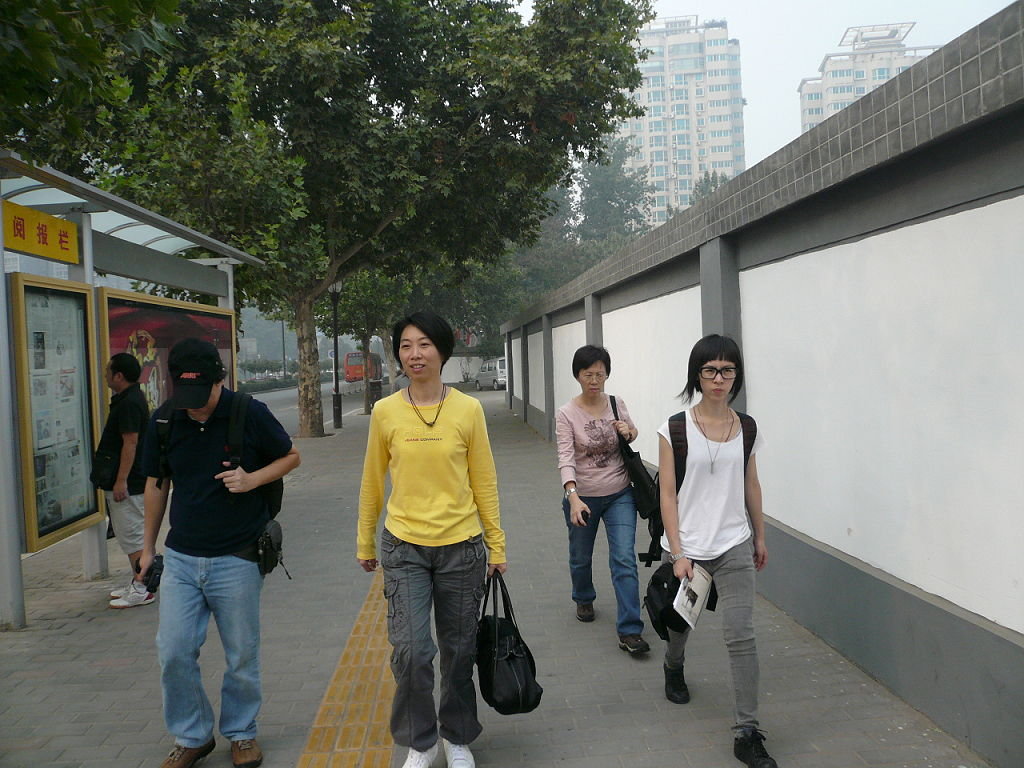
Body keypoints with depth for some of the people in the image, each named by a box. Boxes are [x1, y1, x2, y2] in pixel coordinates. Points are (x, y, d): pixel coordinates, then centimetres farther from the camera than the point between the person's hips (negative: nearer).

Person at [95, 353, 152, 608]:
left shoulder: (129, 403, -19)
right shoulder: (127, 399, 14)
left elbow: (130, 443, -23)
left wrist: (121, 481, -23)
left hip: (128, 484, -11)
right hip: (126, 481, 11)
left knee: (132, 535, -5)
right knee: (130, 534, 16)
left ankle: (141, 590, 1)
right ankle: (137, 582, 25)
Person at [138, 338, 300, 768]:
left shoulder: (250, 414, -11)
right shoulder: (163, 422, -2)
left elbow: (291, 457, 2)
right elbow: (156, 484, 11)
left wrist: (254, 478, -17)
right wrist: (148, 546, 17)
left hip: (237, 559, -3)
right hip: (180, 558, 3)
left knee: (242, 656, 9)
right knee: (173, 652, 3)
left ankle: (240, 733, 31)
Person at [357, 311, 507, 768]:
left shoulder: (468, 410, -5)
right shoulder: (385, 412, -3)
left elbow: (484, 482, 0)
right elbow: (372, 482, 6)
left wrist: (496, 545, 3)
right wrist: (364, 543, 12)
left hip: (461, 546, 0)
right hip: (403, 546, 0)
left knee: (458, 650, 12)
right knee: (411, 650, -7)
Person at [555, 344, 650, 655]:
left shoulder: (617, 404, -3)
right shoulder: (566, 414, -15)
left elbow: (632, 436, 16)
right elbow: (566, 459, -25)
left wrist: (629, 431, -9)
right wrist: (573, 497, -39)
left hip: (620, 495, 2)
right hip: (582, 497, -1)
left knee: (625, 560, -7)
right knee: (581, 558, 18)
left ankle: (629, 631, -2)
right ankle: (584, 599, 49)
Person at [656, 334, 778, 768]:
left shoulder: (746, 428, 1)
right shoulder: (675, 430, -10)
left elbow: (750, 485, 12)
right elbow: (668, 494, -10)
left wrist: (760, 536, 16)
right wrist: (678, 552, -13)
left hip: (734, 548, 1)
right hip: (687, 548, -1)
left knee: (741, 635, -6)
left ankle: (747, 733, 3)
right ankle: (673, 669, 54)